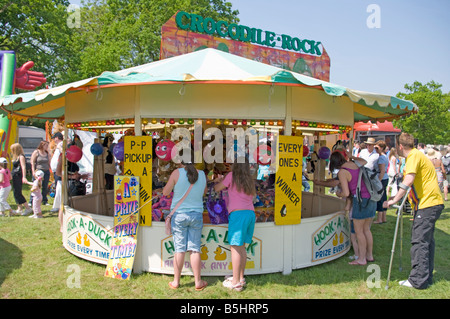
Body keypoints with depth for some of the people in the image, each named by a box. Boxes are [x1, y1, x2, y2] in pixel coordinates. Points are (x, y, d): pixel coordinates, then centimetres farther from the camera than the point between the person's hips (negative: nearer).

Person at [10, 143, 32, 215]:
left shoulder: (21, 156, -11)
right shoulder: (16, 157, 16)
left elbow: (23, 167, -20)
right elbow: (15, 168, 17)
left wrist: (24, 177, -28)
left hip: (19, 177, -9)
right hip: (15, 177, 9)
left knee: (17, 193, -10)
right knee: (16, 193, 12)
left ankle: (28, 208, -8)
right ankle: (20, 209, 20)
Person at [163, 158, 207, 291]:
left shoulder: (177, 173, -8)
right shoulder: (202, 174, 2)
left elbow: (165, 192, -2)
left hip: (179, 214, -2)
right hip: (197, 215, 2)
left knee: (179, 249, 4)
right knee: (195, 249, 7)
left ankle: (176, 282, 15)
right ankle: (198, 282, 14)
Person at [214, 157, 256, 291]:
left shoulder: (232, 175, 1)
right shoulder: (249, 180, 17)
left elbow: (216, 188, 7)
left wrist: (222, 180, 26)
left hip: (238, 213, -7)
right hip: (250, 213, 7)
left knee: (235, 247, -5)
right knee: (241, 247, 14)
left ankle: (236, 282, -4)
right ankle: (240, 278, 20)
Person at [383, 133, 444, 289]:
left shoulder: (414, 156, -13)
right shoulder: (417, 155, 19)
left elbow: (408, 180, -24)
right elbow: (413, 182, 27)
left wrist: (394, 200, -20)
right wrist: (398, 197, 28)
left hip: (427, 203, -10)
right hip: (433, 202, 10)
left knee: (419, 241, -6)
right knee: (426, 241, 14)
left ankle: (418, 280, -1)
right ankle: (426, 277, 22)